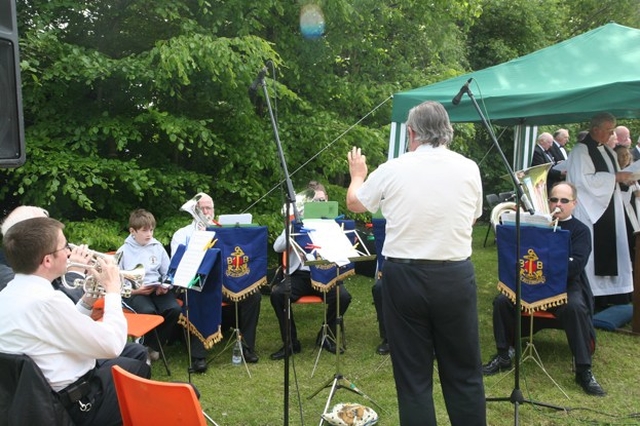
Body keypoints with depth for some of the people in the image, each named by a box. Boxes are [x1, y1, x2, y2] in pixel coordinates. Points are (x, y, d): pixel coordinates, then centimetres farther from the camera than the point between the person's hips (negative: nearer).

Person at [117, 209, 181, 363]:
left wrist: (165, 286, -7)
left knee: (174, 309, -26)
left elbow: (168, 273, 13)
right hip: (134, 292, -3)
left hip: (158, 289, 3)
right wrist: (134, 290, -15)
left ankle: (154, 345, -3)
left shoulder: (157, 247, 9)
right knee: (148, 311, -35)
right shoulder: (124, 251, 1)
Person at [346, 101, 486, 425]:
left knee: (413, 376, 10)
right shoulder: (469, 169, -1)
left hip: (405, 276, -1)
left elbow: (354, 203, 12)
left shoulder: (392, 170, -6)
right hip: (455, 276, 2)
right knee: (464, 373, 15)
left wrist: (357, 175, 32)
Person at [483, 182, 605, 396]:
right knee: (502, 301, -21)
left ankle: (584, 371, -22)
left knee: (575, 307, -35)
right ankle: (503, 356, -5)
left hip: (566, 285, -2)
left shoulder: (581, 230, 4)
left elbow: (575, 266, -10)